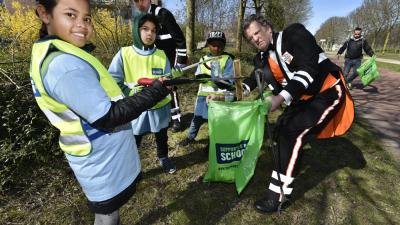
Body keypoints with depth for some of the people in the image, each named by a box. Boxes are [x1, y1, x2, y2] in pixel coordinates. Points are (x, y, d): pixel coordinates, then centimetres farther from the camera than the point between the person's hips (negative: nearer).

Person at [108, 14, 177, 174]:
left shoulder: (161, 55, 0)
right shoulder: (124, 54, -8)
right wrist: (133, 92, -23)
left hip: (160, 106, 3)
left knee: (161, 137, 22)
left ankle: (163, 158, 49)